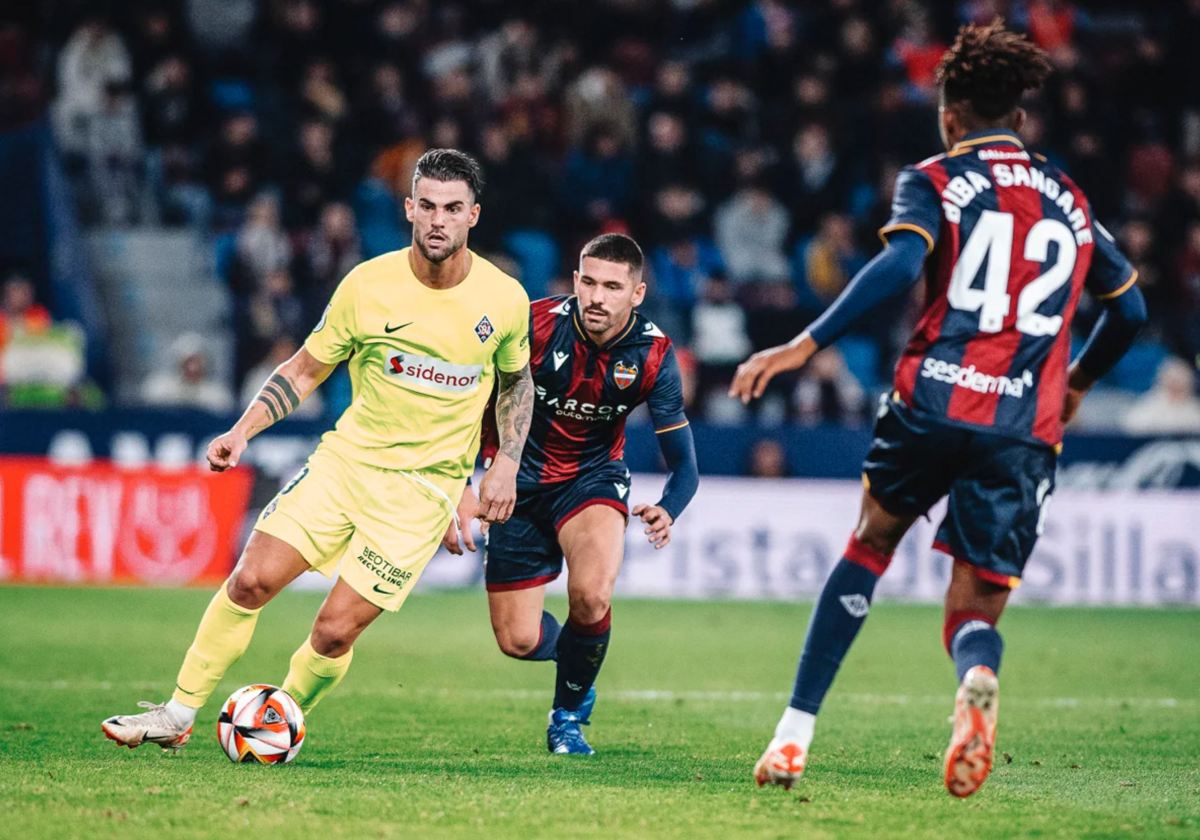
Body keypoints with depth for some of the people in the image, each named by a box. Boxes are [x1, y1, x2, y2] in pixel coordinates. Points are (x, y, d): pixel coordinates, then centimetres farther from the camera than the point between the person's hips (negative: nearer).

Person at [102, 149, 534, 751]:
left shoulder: (505, 300, -6)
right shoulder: (367, 285, -7)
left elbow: (516, 379, 14)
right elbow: (305, 370, 5)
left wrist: (506, 464, 3)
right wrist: (243, 430, -8)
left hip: (424, 486, -1)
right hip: (347, 455, 1)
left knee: (335, 631, -10)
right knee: (251, 581, -11)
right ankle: (177, 717, 3)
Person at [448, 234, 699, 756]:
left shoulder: (653, 356, -17)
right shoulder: (535, 325, -21)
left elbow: (683, 464, -12)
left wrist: (666, 511, -33)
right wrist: (460, 489, -17)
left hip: (593, 477, 0)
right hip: (521, 481, 0)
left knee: (592, 596, -29)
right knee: (518, 642, -3)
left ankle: (569, 715, -1)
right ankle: (571, 654, 36)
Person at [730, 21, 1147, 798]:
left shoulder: (935, 182, 6)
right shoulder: (1070, 202, 20)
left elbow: (900, 265, -13)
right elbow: (1130, 308, 27)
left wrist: (805, 346, -15)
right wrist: (1076, 385, 44)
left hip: (933, 403, -2)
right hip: (1025, 430, 2)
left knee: (870, 547, 23)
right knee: (975, 612, 8)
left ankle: (796, 734, 17)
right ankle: (978, 679, -31)